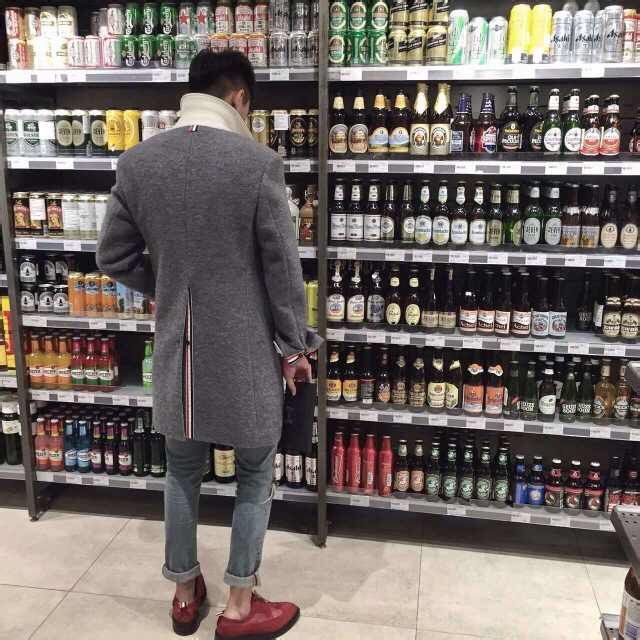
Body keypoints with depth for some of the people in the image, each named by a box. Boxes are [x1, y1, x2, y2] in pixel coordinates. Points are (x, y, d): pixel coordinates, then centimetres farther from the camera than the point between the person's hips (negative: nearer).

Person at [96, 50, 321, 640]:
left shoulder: (136, 163, -1)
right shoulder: (258, 164, -14)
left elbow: (113, 258, 6)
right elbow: (283, 269, -11)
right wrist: (294, 347, 1)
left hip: (176, 349, 4)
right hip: (245, 351, -4)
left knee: (181, 472, 21)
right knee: (255, 477, 14)